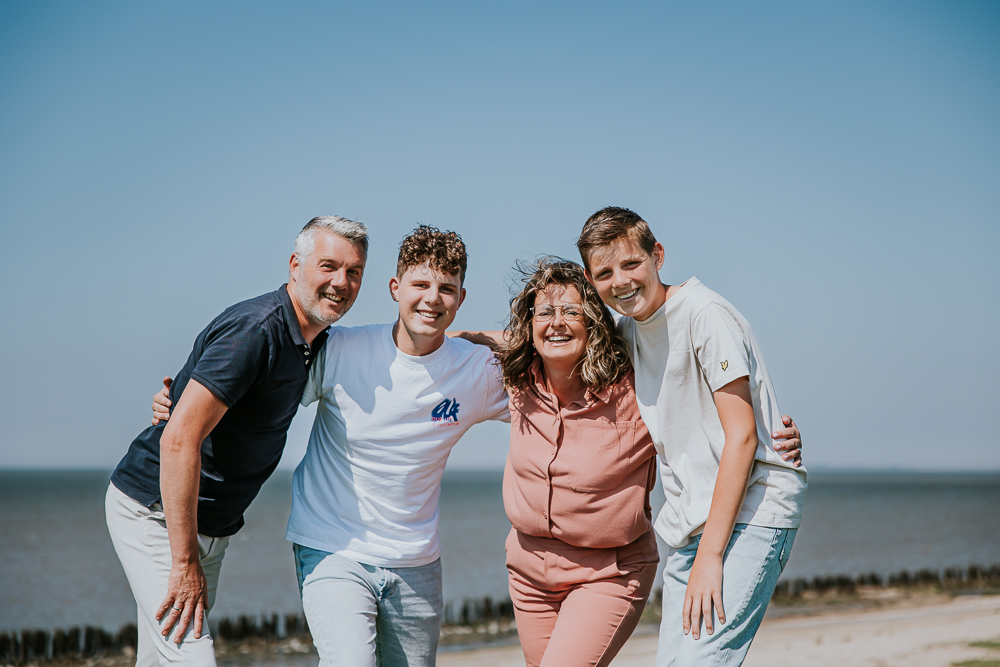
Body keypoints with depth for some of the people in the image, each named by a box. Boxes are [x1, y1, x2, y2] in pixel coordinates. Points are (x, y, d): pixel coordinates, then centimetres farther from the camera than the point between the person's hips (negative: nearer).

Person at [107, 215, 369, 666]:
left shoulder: (315, 341, 6)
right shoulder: (254, 331, -23)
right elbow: (179, 440, -28)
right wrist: (186, 561, -27)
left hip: (211, 525, 9)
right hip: (154, 514, -9)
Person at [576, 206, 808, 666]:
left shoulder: (704, 314, -13)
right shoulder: (628, 330, 11)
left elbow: (742, 437, -16)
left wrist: (710, 556, -18)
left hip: (752, 513, -8)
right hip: (691, 525, 8)